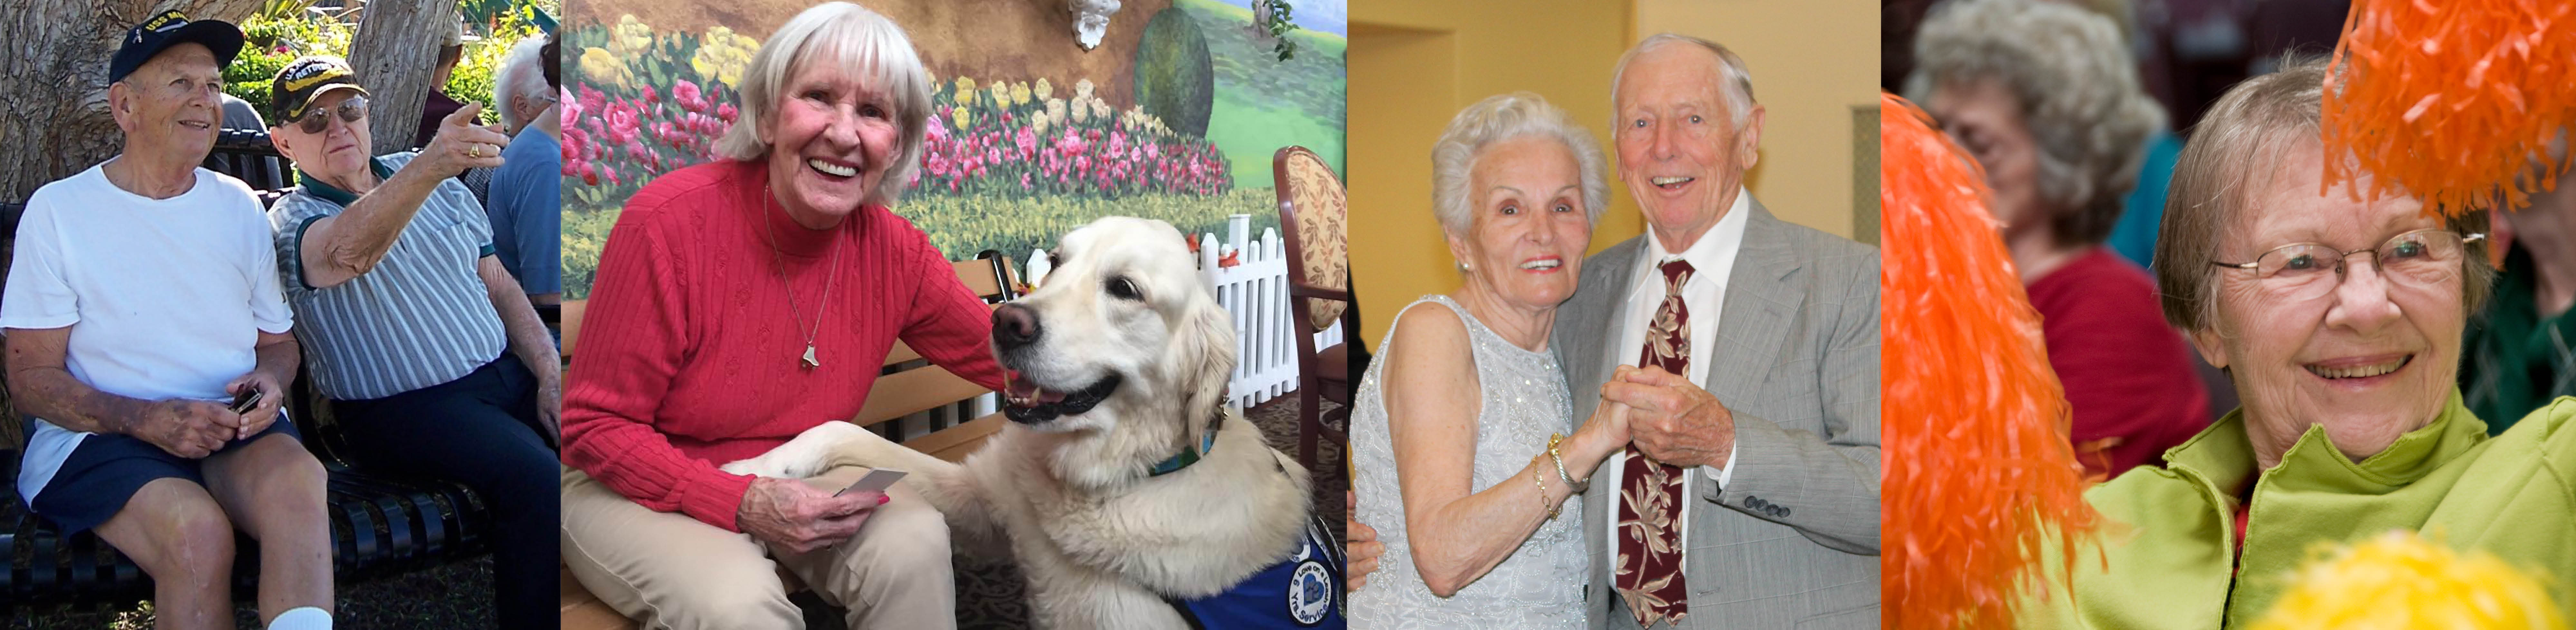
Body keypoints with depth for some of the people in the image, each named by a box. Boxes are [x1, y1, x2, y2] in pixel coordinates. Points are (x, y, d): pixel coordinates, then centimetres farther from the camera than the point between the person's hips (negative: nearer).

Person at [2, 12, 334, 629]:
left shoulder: (239, 206, 15)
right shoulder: (58, 211, 2)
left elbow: (278, 341, 21)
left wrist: (270, 382, -5)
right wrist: (144, 419, -18)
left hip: (236, 427, 3)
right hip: (97, 435, -3)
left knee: (298, 478, -34)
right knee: (197, 528, -35)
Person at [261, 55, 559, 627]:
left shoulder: (433, 179, 14)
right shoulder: (291, 222, -6)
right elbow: (344, 252, -32)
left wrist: (551, 373, 1)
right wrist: (428, 168, -50)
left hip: (507, 371, 6)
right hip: (405, 407, -6)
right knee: (535, 478, -31)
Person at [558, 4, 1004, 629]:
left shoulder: (895, 250, -9)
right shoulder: (670, 221, -23)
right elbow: (596, 429, -17)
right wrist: (745, 504, -29)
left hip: (792, 480, 5)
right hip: (637, 488, -4)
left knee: (914, 543, -23)